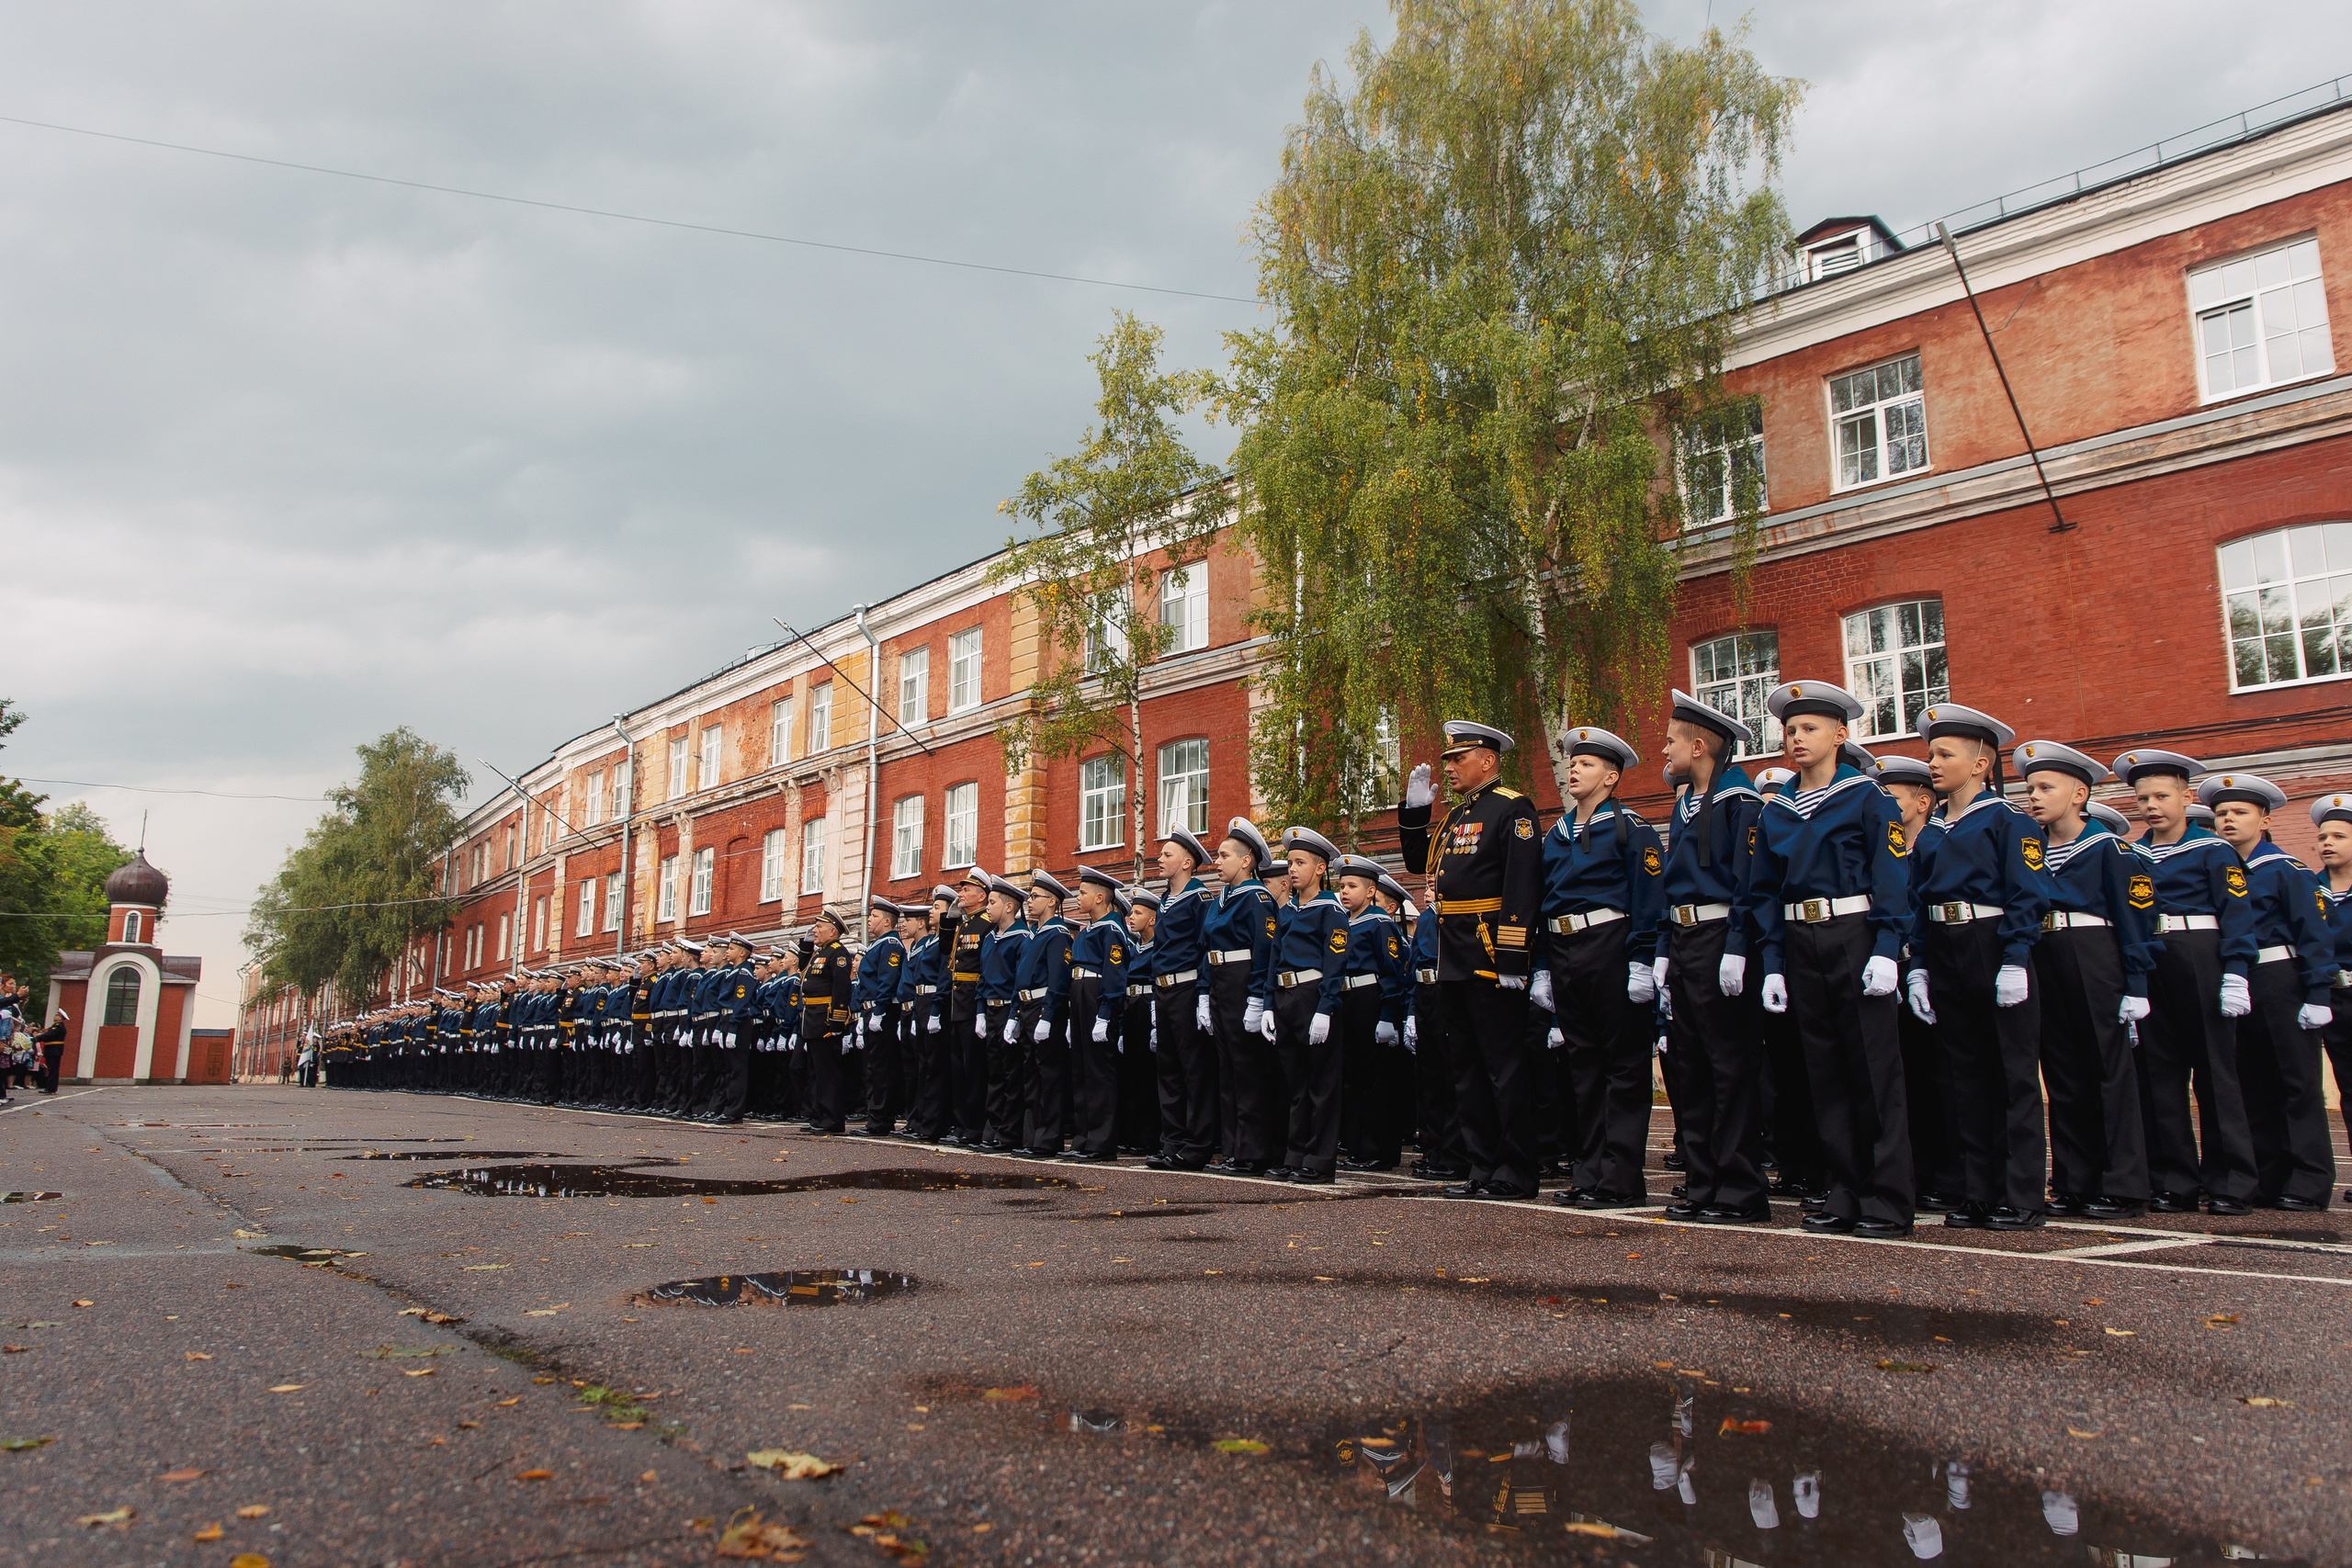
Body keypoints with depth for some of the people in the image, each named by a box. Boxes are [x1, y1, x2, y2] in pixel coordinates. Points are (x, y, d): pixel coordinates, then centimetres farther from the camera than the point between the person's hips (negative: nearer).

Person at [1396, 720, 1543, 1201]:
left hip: (1490, 958, -9)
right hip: (1453, 962, 9)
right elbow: (1420, 864, 26)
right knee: (1466, 1067, 12)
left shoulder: (1512, 809, -9)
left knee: (1504, 1067, -3)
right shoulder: (1456, 816, 18)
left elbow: (1522, 885, -18)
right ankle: (1482, 1168, 20)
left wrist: (1512, 958, -24)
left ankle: (1515, 1175, 4)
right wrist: (1414, 809, 14)